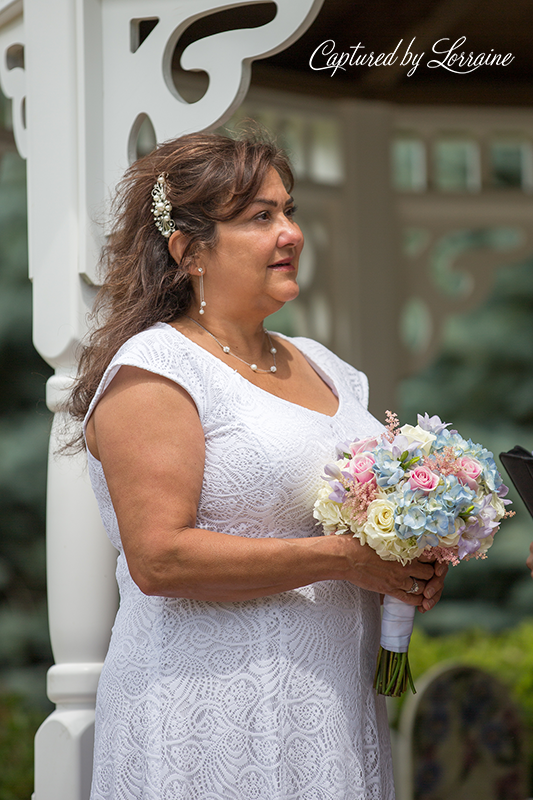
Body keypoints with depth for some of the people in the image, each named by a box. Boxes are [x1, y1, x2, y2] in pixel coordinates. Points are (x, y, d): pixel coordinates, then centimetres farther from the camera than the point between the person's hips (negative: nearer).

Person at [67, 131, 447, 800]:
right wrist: (340, 558, -19)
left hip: (332, 711, 8)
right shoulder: (154, 369, -10)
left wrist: (414, 565, 3)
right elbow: (159, 558, -20)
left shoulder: (320, 366, 15)